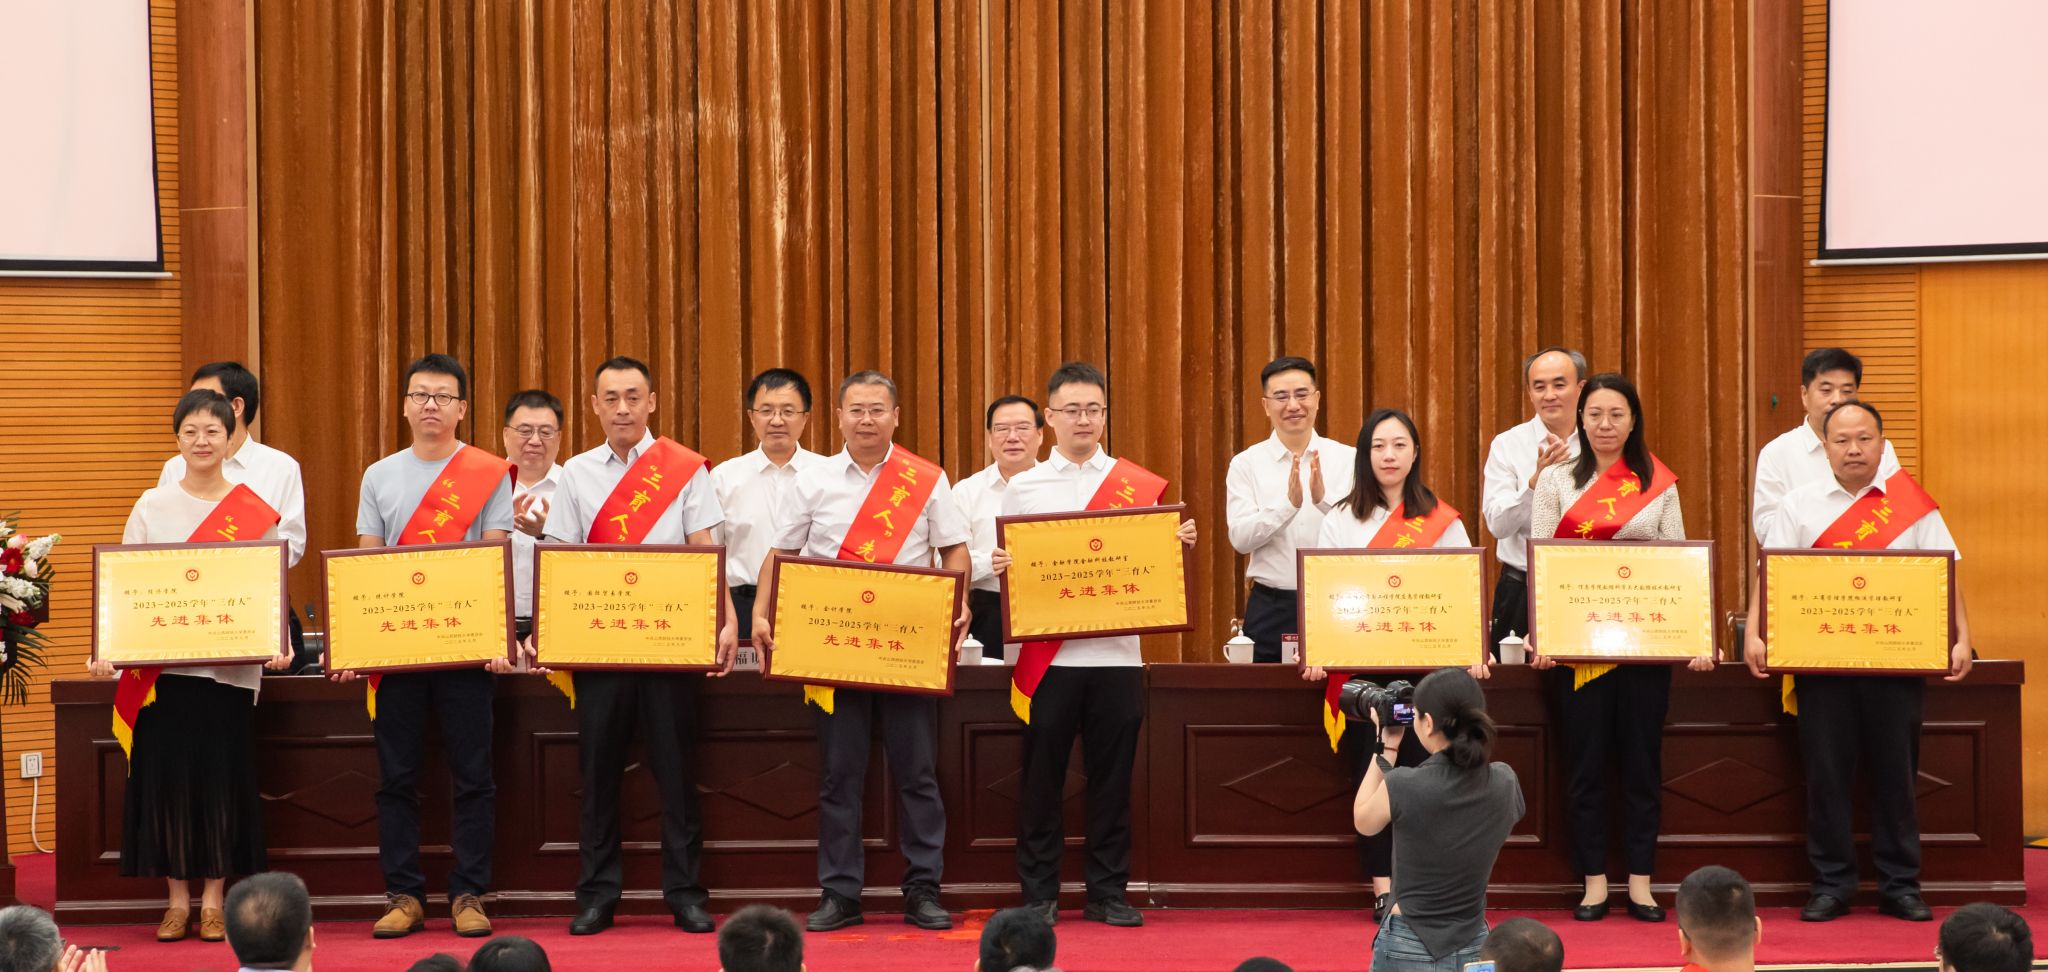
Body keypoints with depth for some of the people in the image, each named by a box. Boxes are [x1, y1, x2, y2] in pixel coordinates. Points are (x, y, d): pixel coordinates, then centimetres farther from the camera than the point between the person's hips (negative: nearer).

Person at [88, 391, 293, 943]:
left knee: (223, 779, 0)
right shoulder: (152, 507, 6)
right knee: (168, 777, 1)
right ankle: (177, 901, 11)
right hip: (162, 665, 1)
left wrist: (280, 644, -15)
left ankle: (213, 902, 10)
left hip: (231, 664, -1)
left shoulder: (255, 513, 3)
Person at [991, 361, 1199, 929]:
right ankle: (1039, 894, 10)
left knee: (1112, 775, 4)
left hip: (1117, 652, 0)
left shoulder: (1139, 486, 8)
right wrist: (1000, 566, -12)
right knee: (1042, 775, 2)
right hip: (1047, 654, 0)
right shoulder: (1023, 488, 8)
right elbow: (1007, 569, 10)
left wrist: (1180, 544, -10)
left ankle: (1108, 893, 13)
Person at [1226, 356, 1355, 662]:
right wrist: (1289, 503, -21)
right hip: (1271, 608, 0)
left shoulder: (1348, 460, 4)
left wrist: (1323, 499, -22)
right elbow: (1241, 538, -7)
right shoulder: (1246, 464, 3)